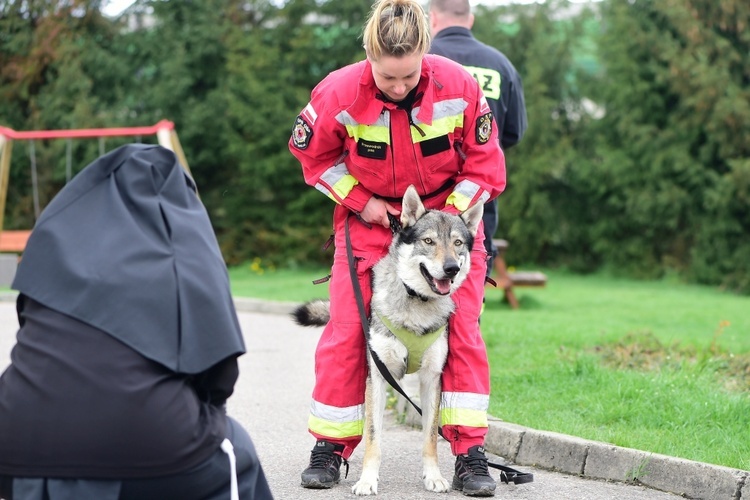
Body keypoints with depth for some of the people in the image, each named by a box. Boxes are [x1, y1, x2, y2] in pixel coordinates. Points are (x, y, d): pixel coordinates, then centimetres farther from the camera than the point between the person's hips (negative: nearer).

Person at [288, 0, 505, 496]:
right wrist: (359, 200, -9)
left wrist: (451, 215, -16)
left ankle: (471, 452, -2)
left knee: (462, 328, -7)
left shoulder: (458, 86, -22)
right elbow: (313, 153, -2)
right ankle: (330, 447, 11)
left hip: (449, 212, 0)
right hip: (369, 217, 0)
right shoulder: (340, 93, -22)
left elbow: (484, 162, -8)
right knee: (347, 330, -2)